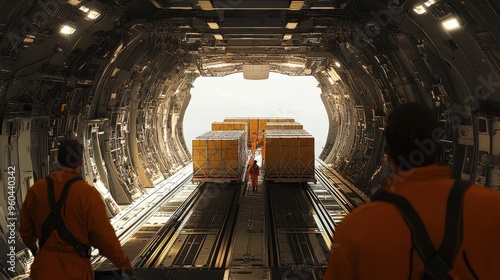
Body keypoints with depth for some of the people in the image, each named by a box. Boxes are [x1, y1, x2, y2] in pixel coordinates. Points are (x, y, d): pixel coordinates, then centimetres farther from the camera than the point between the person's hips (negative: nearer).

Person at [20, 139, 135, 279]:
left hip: (45, 268, 4)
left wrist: (31, 244, 33)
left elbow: (26, 228, 11)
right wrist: (124, 264, -4)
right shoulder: (88, 194, -19)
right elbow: (104, 236, -17)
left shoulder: (36, 189, -4)